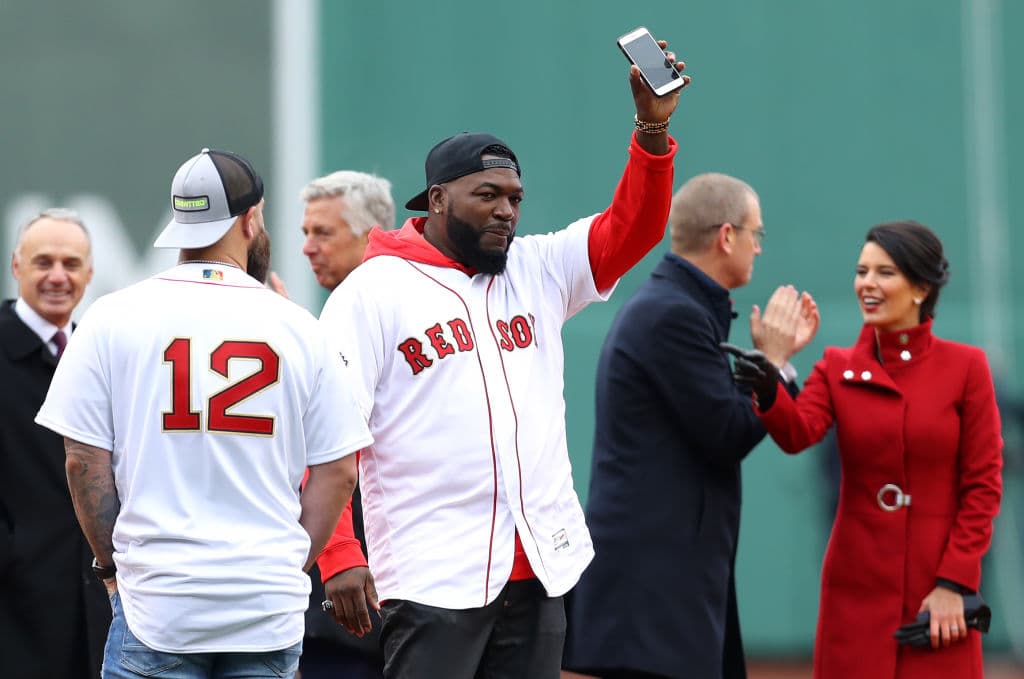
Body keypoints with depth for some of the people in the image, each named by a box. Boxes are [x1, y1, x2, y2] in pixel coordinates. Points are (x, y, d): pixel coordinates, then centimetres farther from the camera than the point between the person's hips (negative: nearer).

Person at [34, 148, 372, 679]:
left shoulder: (115, 317, -1)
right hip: (271, 605, 2)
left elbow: (84, 460, -1)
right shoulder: (296, 326, 3)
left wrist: (111, 564, 10)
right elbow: (337, 470, 5)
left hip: (156, 598, -2)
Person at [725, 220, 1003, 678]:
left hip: (938, 590, -2)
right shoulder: (837, 368, 5)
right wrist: (767, 393, -35)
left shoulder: (965, 367, -2)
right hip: (857, 587, 2)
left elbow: (983, 485, -3)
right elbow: (797, 433, -14)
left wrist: (954, 583, -9)